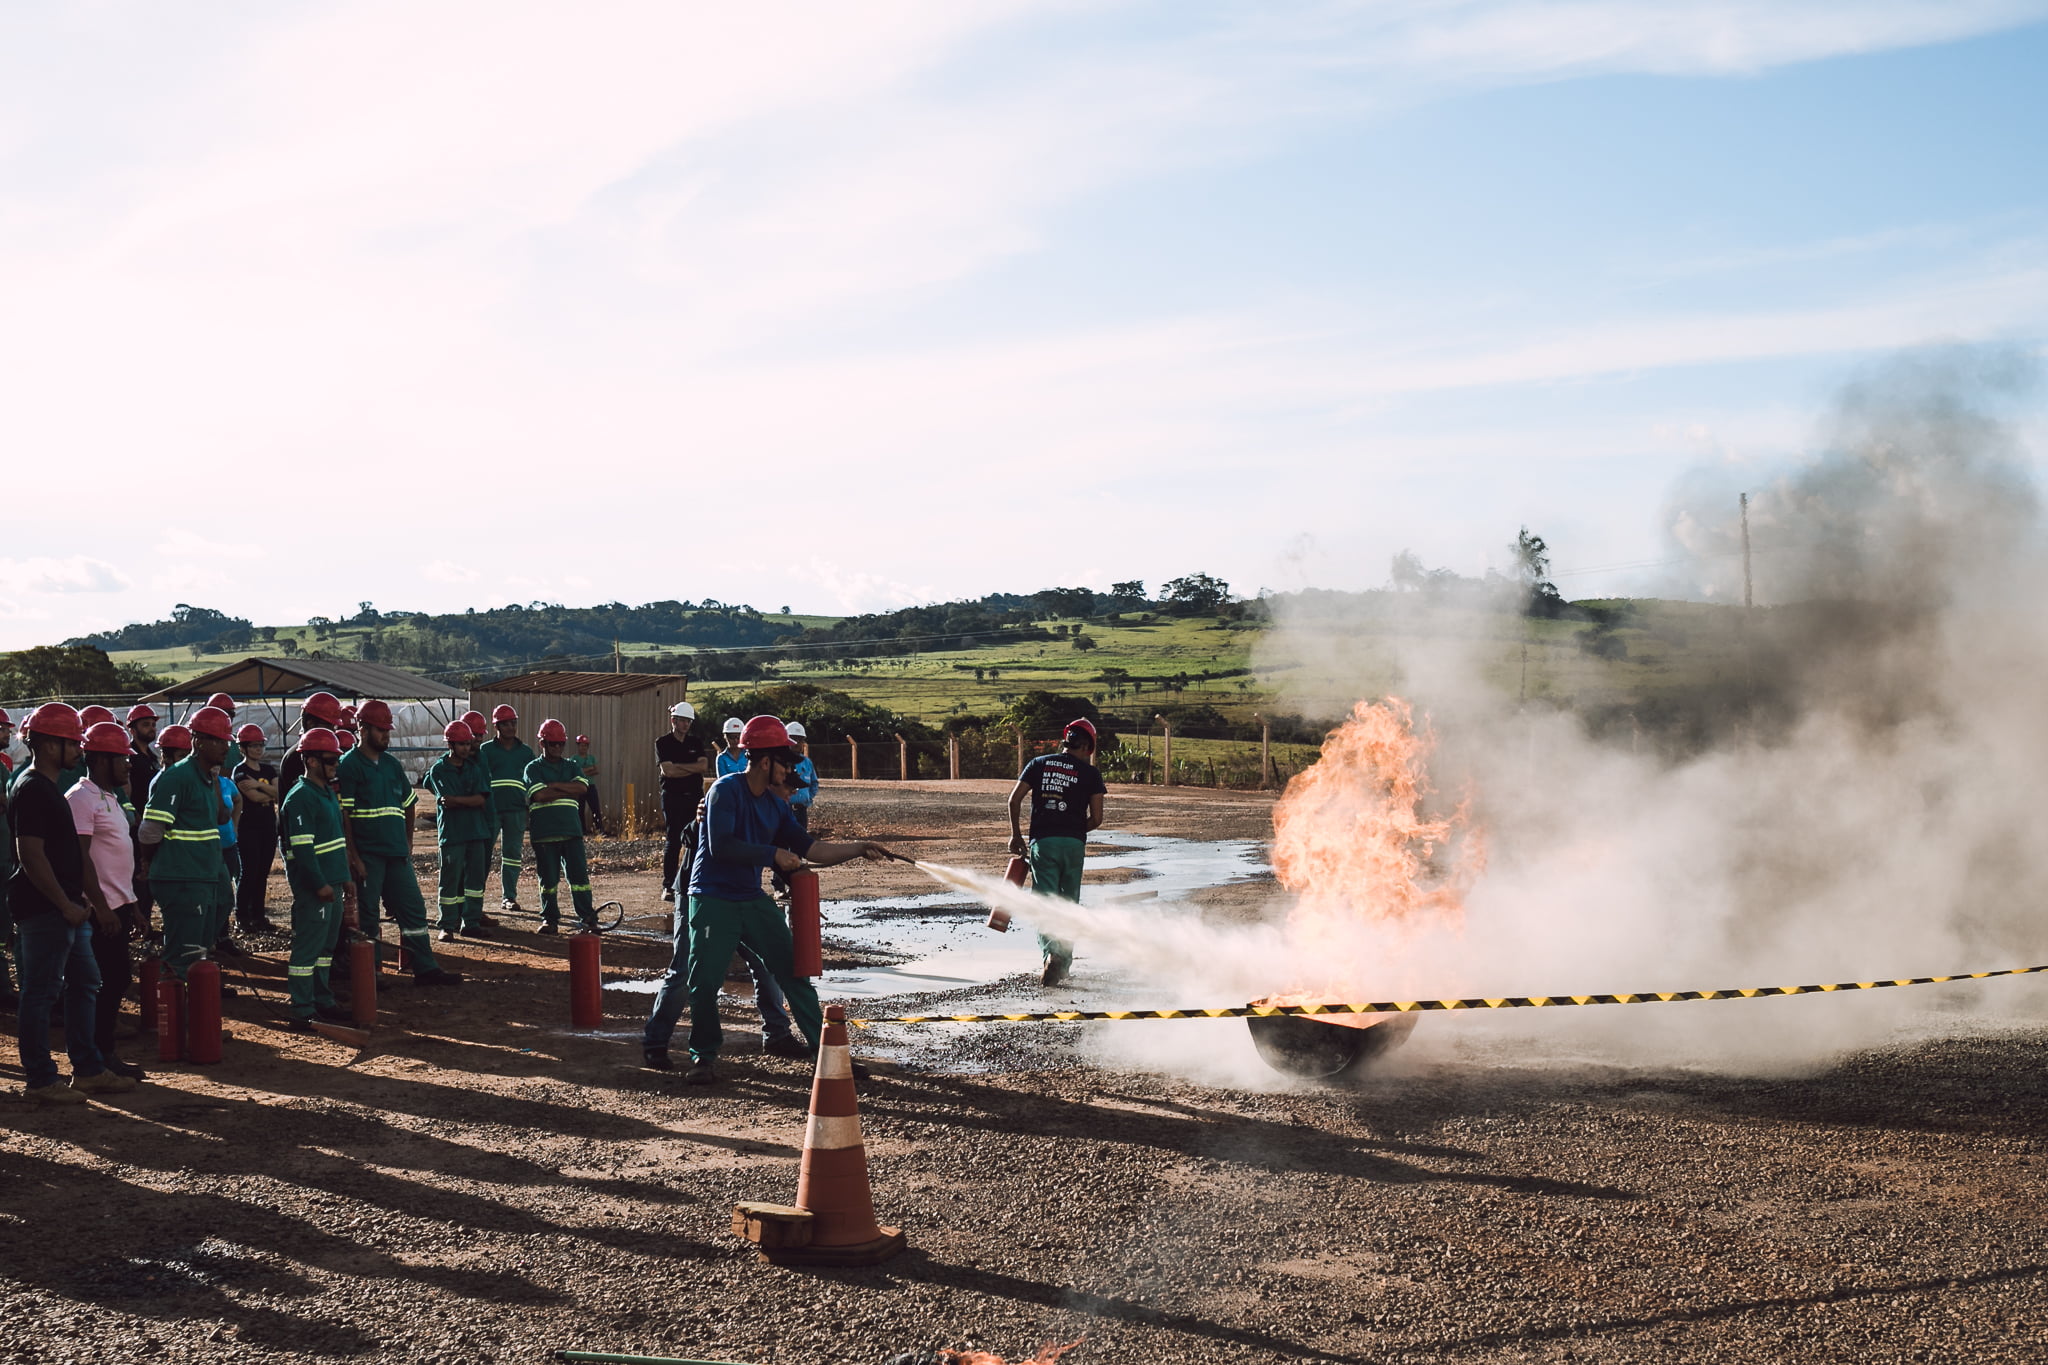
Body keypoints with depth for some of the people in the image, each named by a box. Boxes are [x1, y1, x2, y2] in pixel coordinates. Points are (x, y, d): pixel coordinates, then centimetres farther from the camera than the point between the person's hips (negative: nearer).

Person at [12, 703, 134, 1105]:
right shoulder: (32, 789, -16)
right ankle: (39, 1082, 5)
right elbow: (31, 855, -22)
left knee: (84, 984, 14)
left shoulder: (50, 788, 16)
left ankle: (88, 1070, 21)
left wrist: (76, 901, 17)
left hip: (65, 909, 10)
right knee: (41, 992, -2)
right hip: (44, 910, -10)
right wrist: (66, 905, -19)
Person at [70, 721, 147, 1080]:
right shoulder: (81, 799, -13)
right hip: (102, 909, -10)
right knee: (108, 981, -6)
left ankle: (104, 1054, 18)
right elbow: (80, 858, -19)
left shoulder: (111, 797, 17)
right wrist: (101, 907, -22)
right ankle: (100, 1057, 1)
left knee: (117, 977, 11)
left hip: (118, 905, 10)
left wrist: (131, 906, 20)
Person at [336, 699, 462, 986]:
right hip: (367, 855, -7)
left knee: (413, 908, 7)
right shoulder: (348, 766, -8)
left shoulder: (392, 764, 13)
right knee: (367, 913, 2)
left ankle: (426, 968, 11)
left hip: (397, 853, 7)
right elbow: (343, 815, -12)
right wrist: (354, 857, -16)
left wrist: (408, 841, 15)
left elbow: (408, 804, 23)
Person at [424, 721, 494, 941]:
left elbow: (481, 800, -3)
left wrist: (456, 800, -13)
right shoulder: (438, 770, -1)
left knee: (475, 878, 7)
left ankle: (471, 923, 15)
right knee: (450, 879, -2)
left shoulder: (475, 768, 10)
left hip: (476, 831, 5)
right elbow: (446, 800, -11)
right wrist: (469, 800, -11)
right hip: (451, 832, -4)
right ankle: (448, 925, 4)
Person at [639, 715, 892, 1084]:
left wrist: (859, 848, 2)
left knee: (793, 970, 3)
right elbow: (720, 846, -24)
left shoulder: (776, 806, 8)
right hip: (712, 903, -7)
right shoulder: (726, 790, -13)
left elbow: (812, 850, 10)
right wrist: (773, 855, -19)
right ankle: (703, 1056, 12)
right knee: (701, 981, -6)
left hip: (753, 901, 7)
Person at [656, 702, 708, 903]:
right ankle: (668, 886, -3)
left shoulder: (696, 743, 13)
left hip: (695, 796, 4)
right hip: (673, 798, -4)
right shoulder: (663, 743, 2)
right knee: (673, 841, -6)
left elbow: (703, 765, -3)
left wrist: (678, 766, -10)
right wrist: (693, 769, -5)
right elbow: (668, 771, -11)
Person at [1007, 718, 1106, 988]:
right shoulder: (1090, 773, 3)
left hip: (1042, 842, 0)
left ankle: (1051, 953, -23)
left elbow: (1015, 799, 1)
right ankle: (1064, 960, 20)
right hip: (1073, 843, 0)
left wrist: (1016, 834, 10)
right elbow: (1096, 818, 0)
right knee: (1069, 902, 15)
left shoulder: (1039, 764, 8)